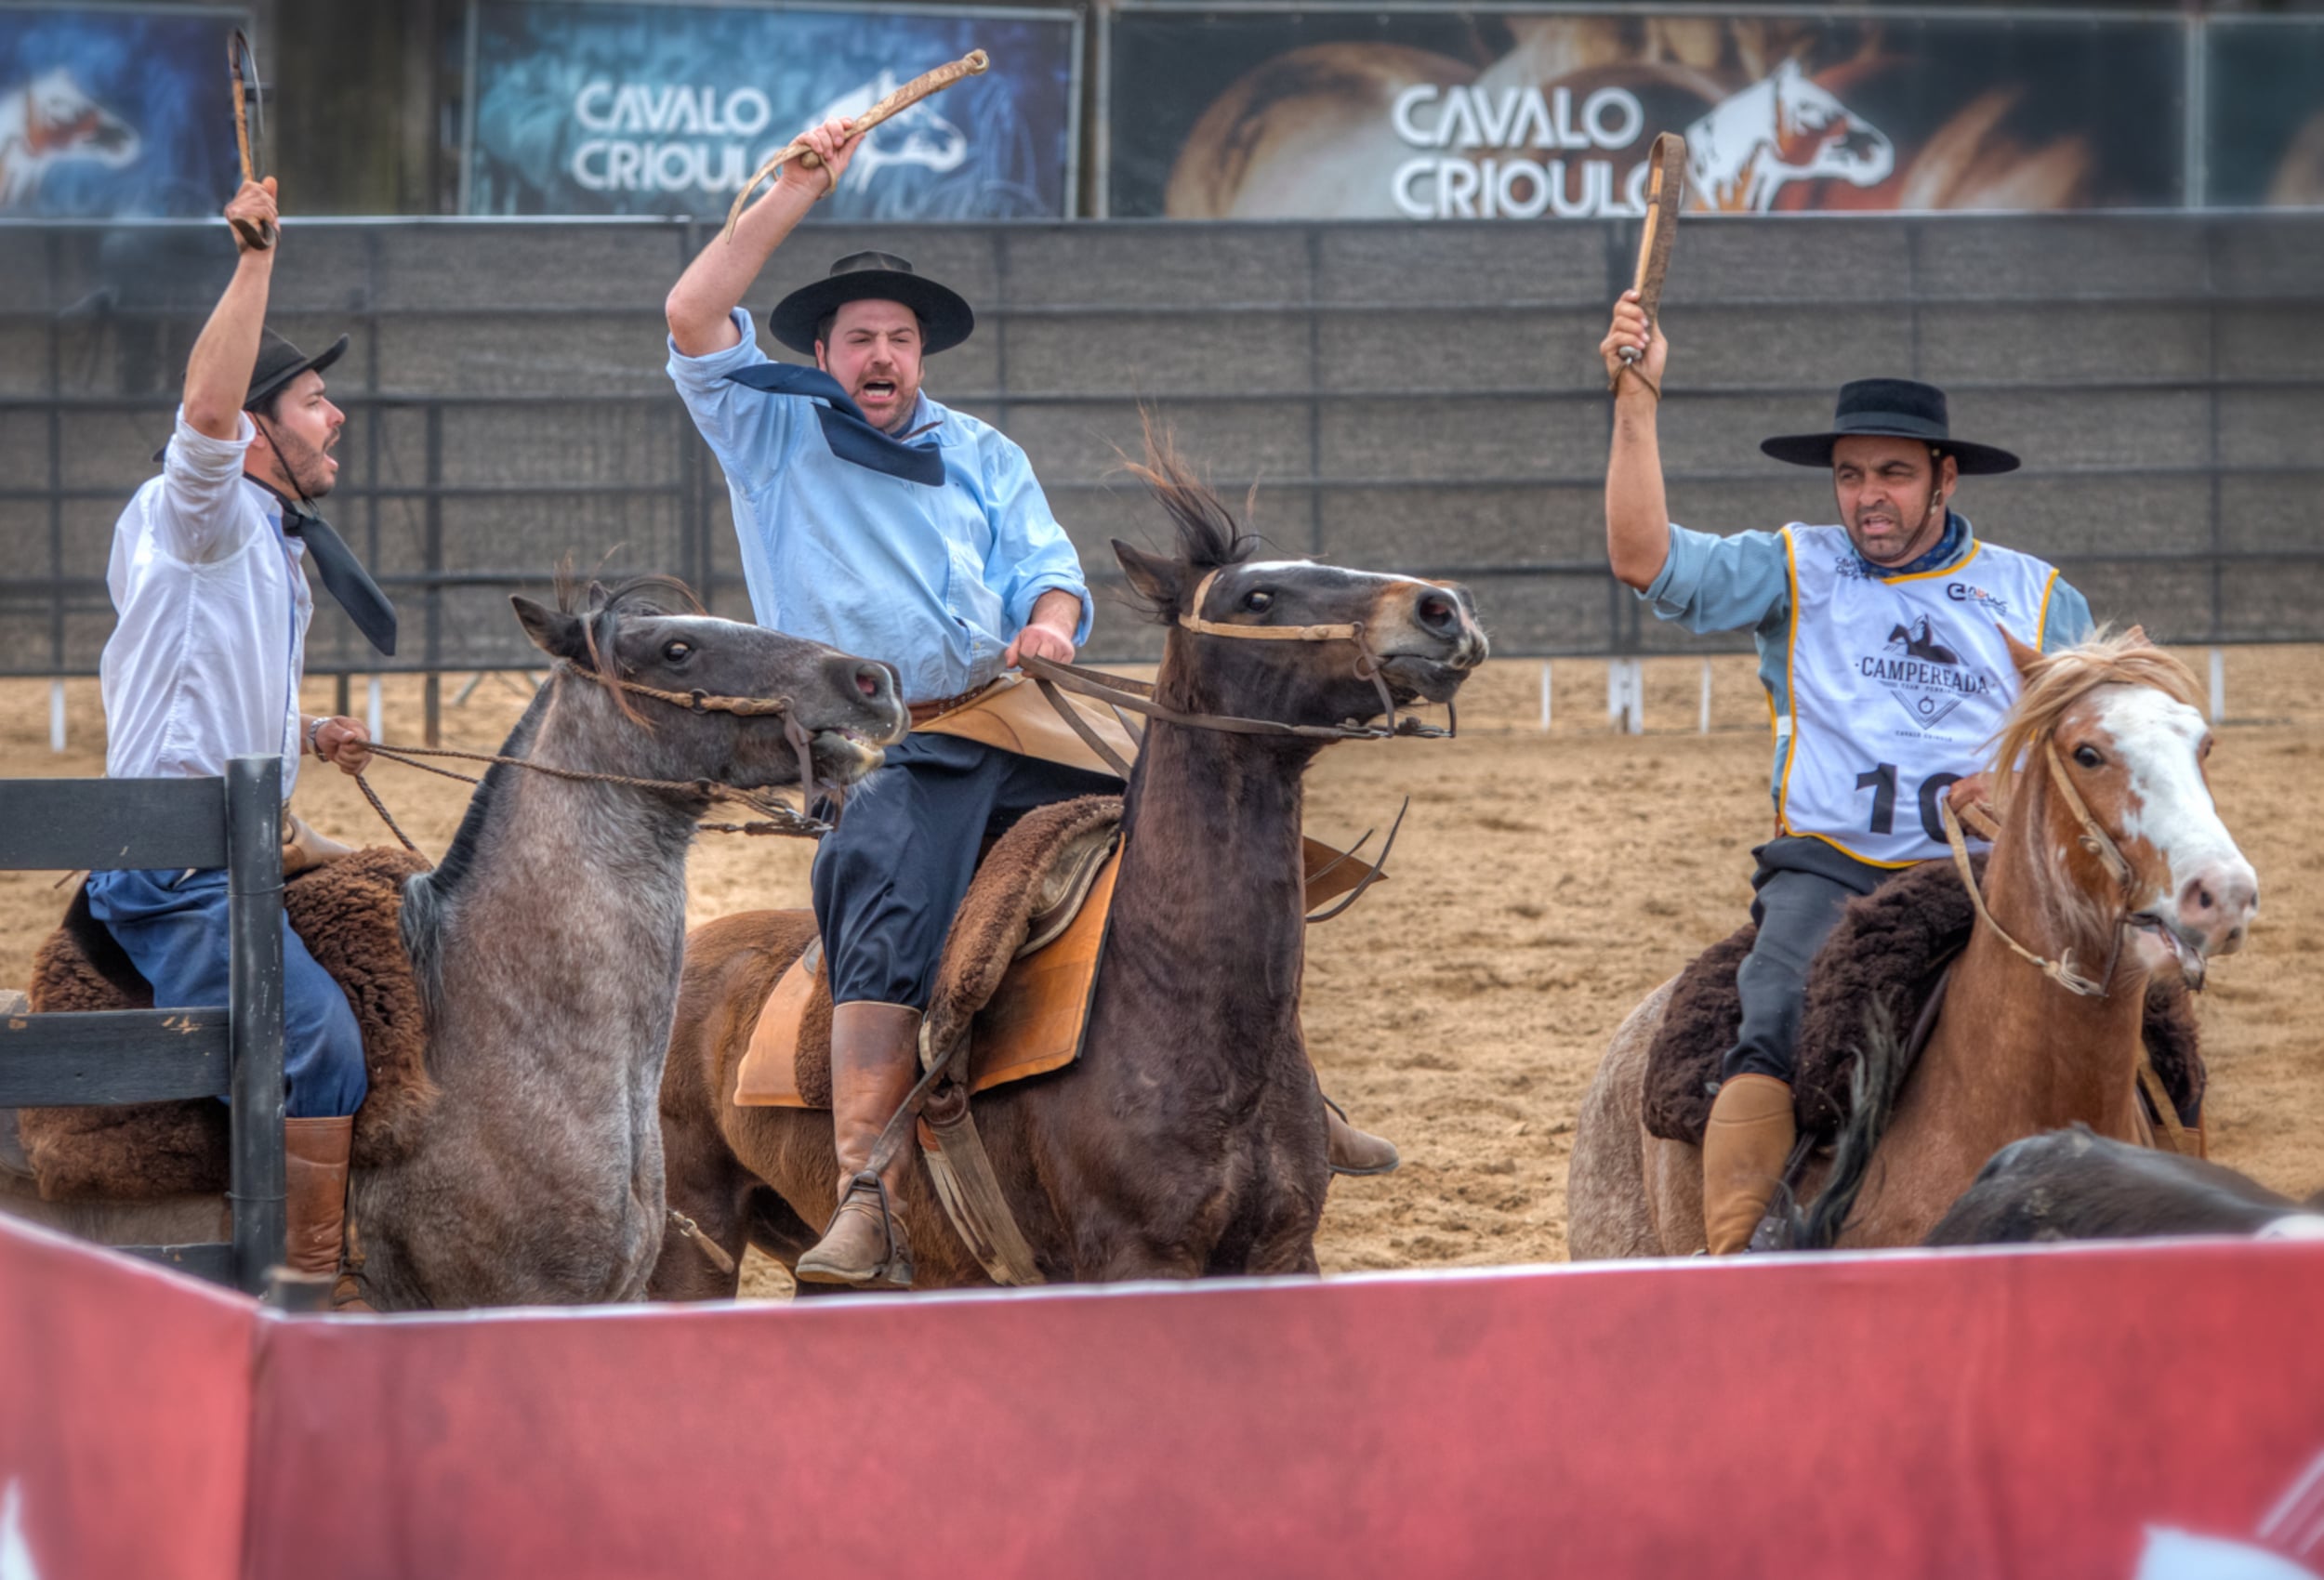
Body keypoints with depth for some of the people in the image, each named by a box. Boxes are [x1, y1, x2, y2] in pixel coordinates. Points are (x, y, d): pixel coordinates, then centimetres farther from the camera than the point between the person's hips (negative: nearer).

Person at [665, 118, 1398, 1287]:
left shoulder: (981, 454, 23)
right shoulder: (773, 436, 12)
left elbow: (1046, 564, 15)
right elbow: (693, 318, -1)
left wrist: (1050, 620, -10)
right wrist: (798, 193, -2)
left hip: (1017, 712, 4)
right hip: (883, 750, -4)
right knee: (892, 929, -29)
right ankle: (864, 1200, -36)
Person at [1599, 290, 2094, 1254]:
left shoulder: (2036, 598, 16)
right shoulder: (1795, 573, 14)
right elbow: (1645, 560, 2)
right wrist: (1637, 401, -5)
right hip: (1829, 869, -1)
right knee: (1774, 1038, -27)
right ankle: (1731, 1265, -29)